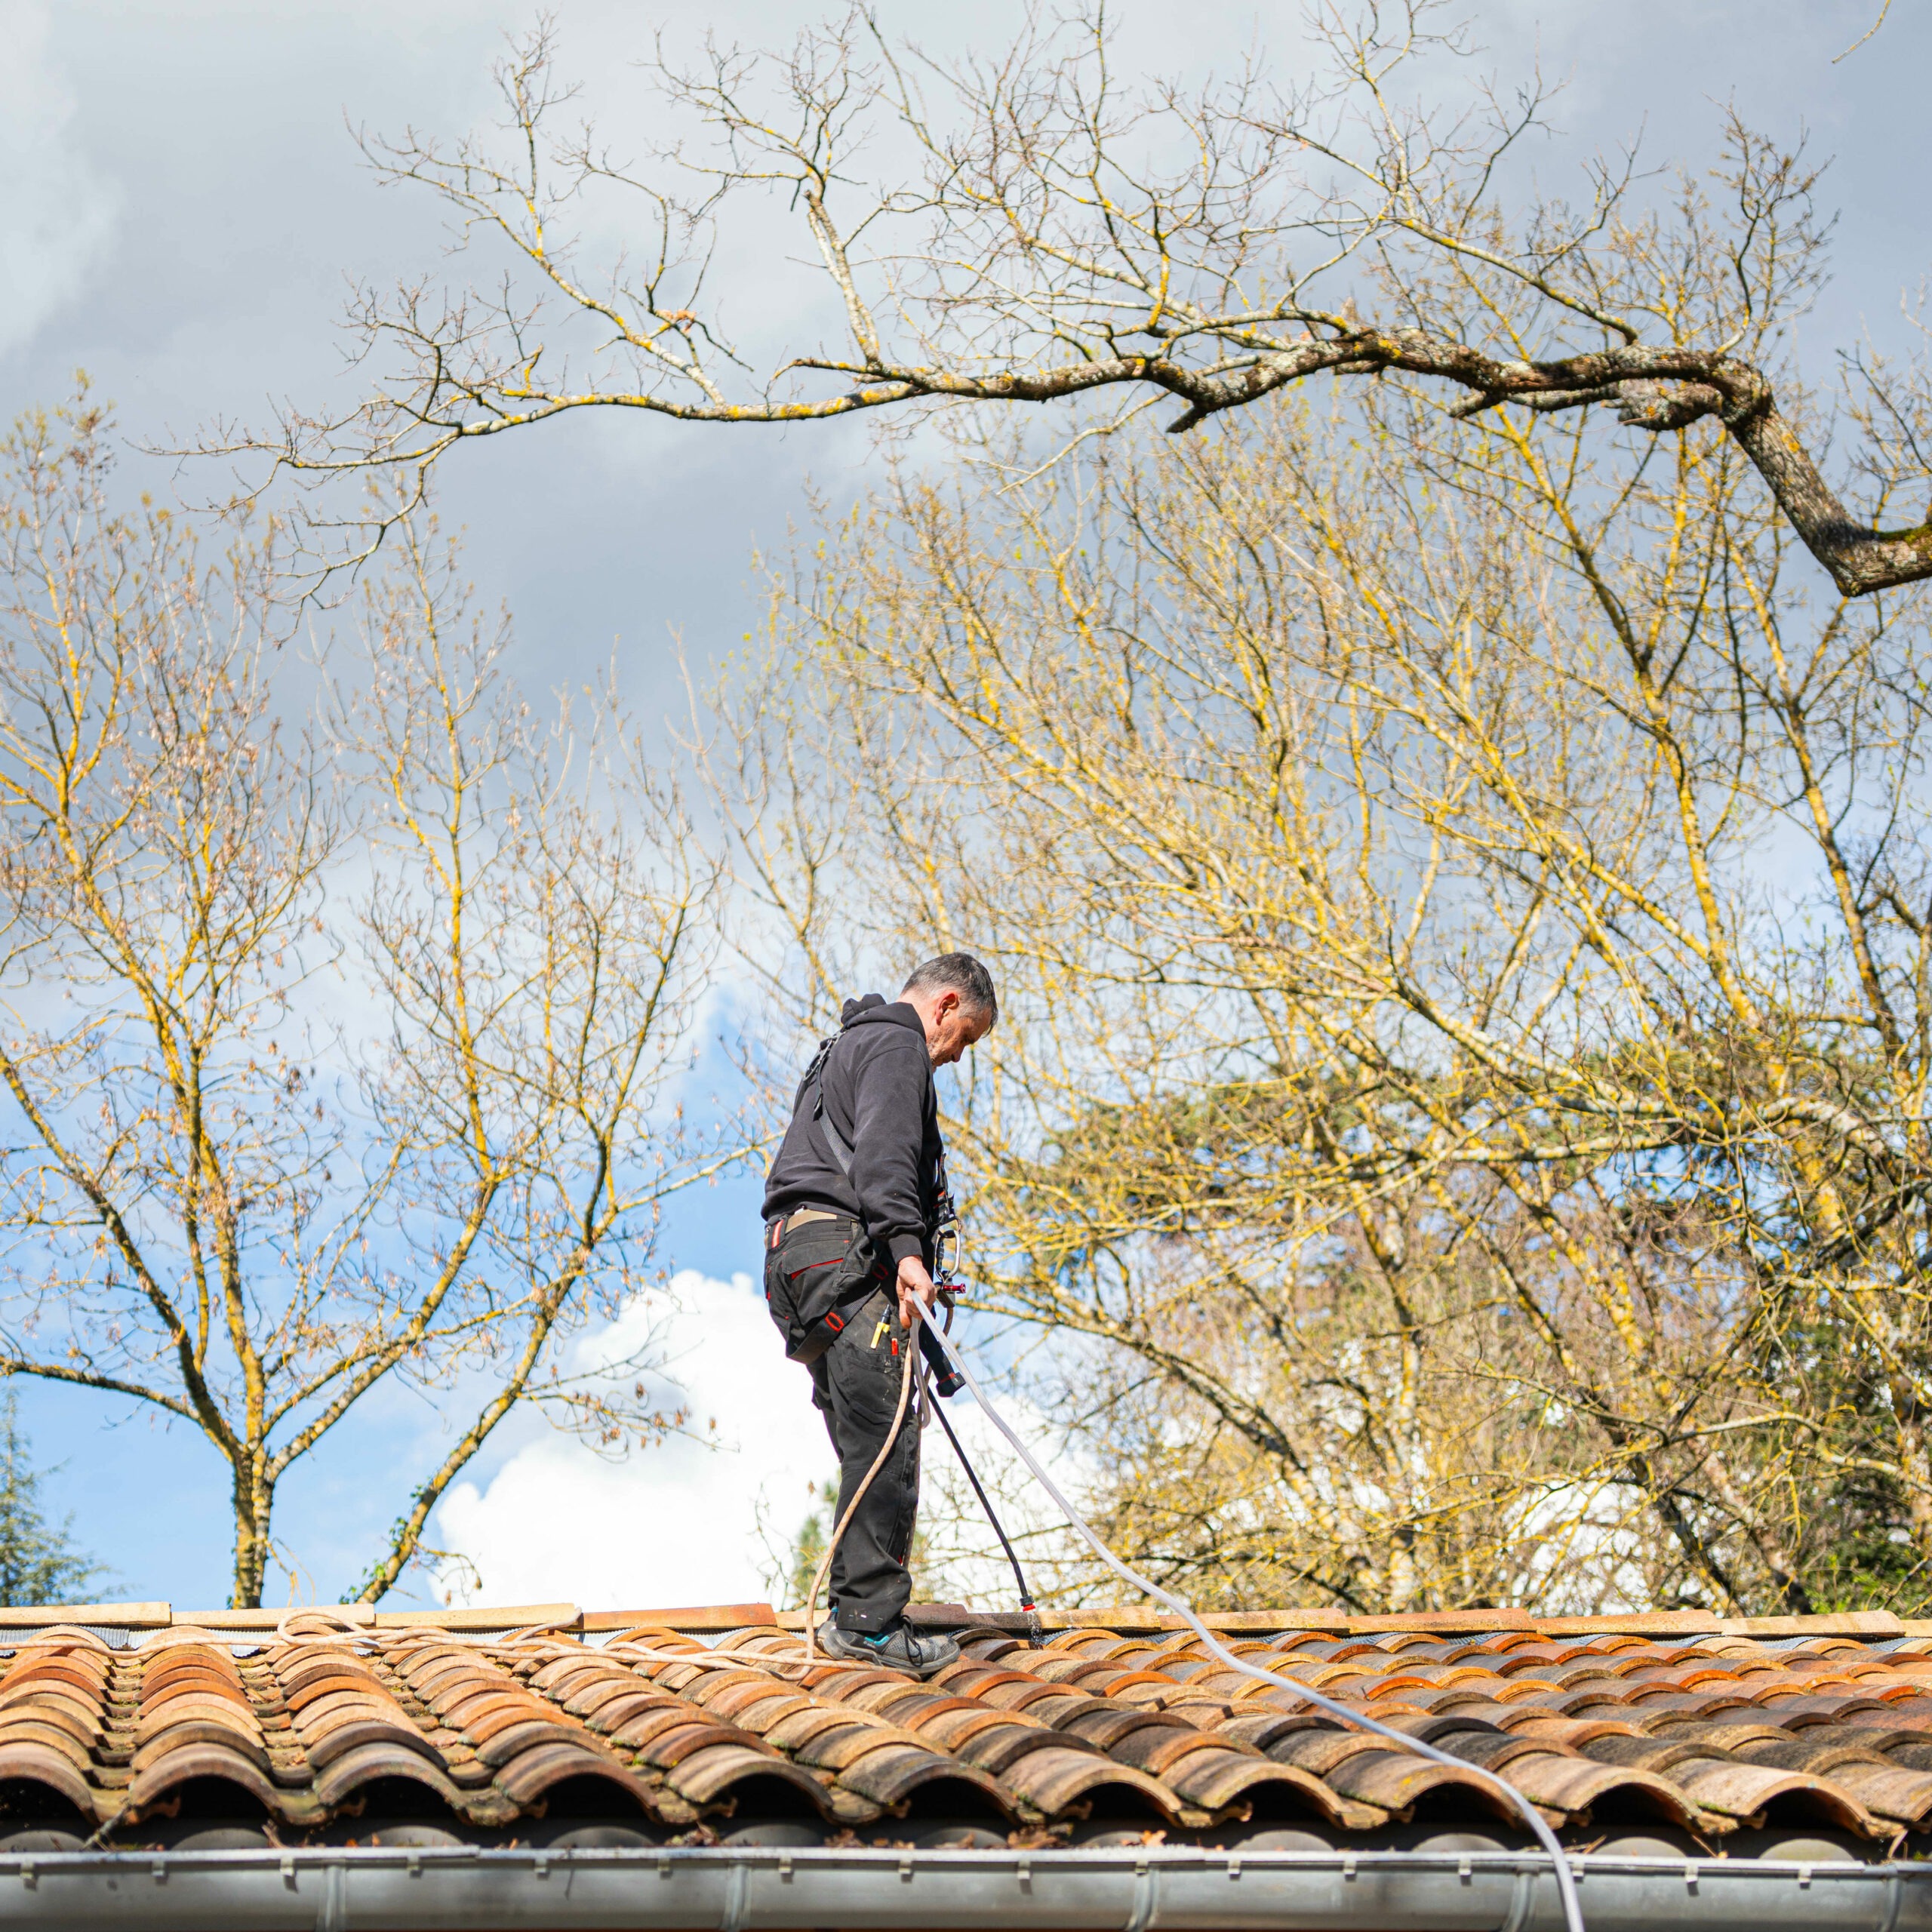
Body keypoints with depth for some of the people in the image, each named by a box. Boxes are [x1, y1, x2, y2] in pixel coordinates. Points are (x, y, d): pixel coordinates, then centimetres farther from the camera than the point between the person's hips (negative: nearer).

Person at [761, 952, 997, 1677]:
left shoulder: (848, 1047, 32)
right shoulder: (897, 1047, -2)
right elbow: (883, 1152, -20)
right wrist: (907, 1248, -32)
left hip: (796, 1256, 11)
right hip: (846, 1259, -11)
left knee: (870, 1447, 10)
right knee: (885, 1443, -14)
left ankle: (855, 1617, 9)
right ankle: (869, 1621, -18)